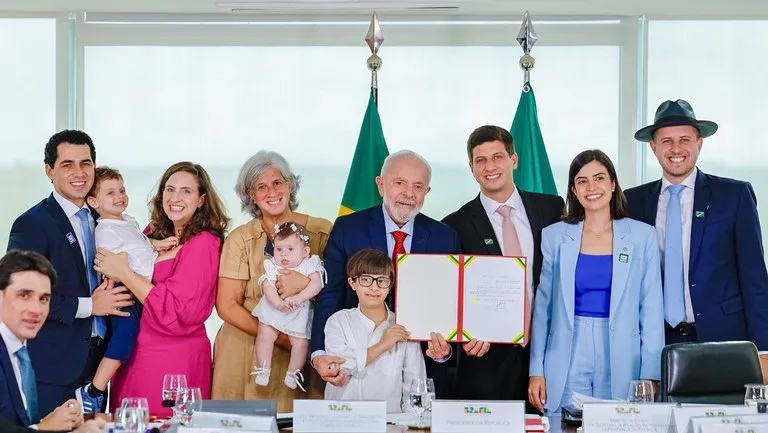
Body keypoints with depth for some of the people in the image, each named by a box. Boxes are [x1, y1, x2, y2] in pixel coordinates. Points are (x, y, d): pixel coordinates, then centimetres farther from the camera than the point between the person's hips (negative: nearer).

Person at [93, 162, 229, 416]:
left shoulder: (203, 244, -12)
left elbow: (177, 311, -19)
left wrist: (122, 273, -16)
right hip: (136, 354, 7)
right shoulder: (155, 233, 9)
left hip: (175, 360, -7)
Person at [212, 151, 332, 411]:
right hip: (246, 355, -1)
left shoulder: (322, 232, 2)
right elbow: (227, 306, -4)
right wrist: (279, 338, -13)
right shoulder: (240, 239, 0)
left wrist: (305, 284, -19)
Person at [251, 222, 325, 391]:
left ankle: (292, 373, 5)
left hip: (300, 312, -1)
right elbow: (268, 286, -13)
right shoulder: (272, 266, 0)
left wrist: (300, 297, -32)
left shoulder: (310, 265, -2)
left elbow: (316, 283, -16)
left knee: (301, 342, -10)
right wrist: (278, 303, -32)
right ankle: (263, 370, 1)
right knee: (265, 336, -11)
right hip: (273, 308, 1)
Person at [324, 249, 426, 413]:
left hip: (391, 417, 1)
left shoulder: (404, 327, 7)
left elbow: (414, 383, 5)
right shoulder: (338, 321, 6)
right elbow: (336, 366, -9)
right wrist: (382, 346, -8)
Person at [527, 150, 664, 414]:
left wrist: (651, 376, -4)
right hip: (567, 362, 0)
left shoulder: (642, 236, 3)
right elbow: (542, 307, 7)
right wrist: (536, 370, 2)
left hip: (621, 361, 0)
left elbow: (652, 310, 2)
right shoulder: (554, 236, 5)